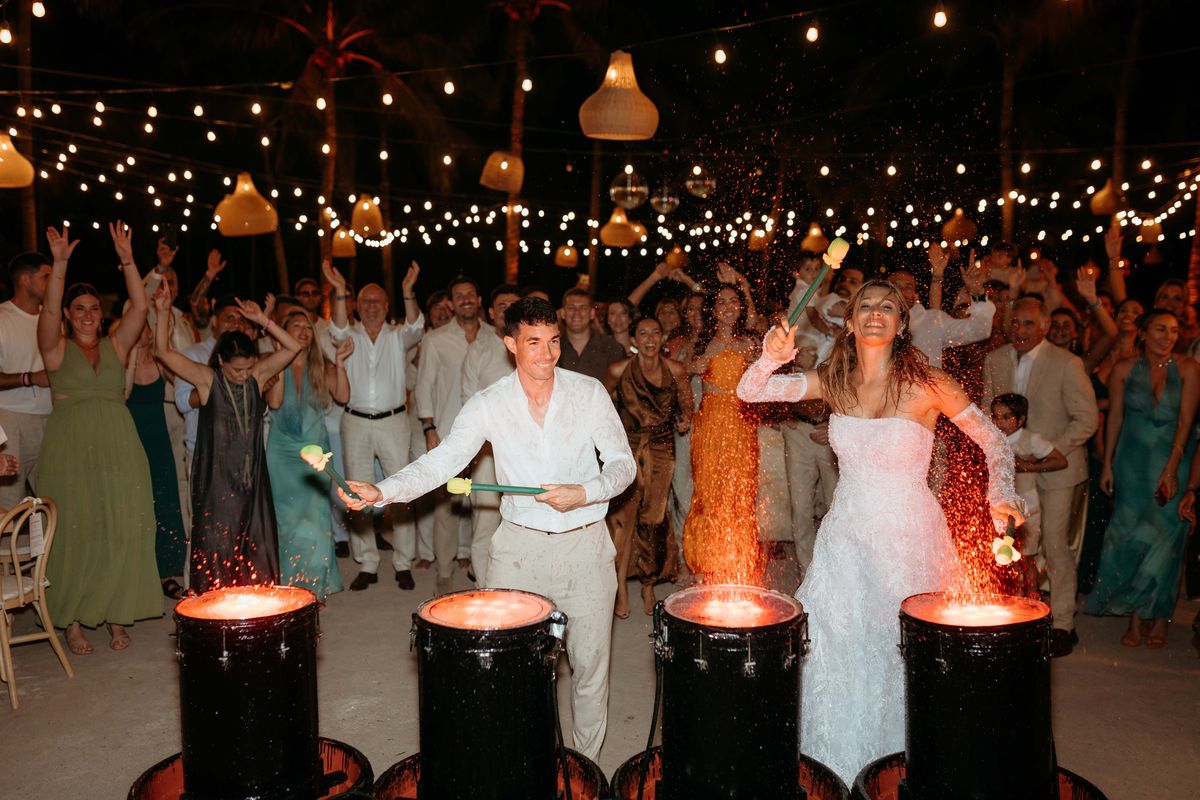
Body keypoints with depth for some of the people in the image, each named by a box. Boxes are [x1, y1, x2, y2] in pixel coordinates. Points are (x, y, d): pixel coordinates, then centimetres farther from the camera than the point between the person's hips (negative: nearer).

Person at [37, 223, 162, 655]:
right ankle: (73, 621, 10)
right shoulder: (56, 348, 5)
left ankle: (117, 616, 12)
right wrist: (59, 264, -23)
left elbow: (139, 307, -2)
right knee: (73, 532, 2)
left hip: (118, 449, 2)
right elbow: (48, 311, -13)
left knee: (123, 531, 1)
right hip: (70, 450, -2)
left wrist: (127, 260, -11)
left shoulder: (116, 345, 11)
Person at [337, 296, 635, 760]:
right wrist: (383, 492, -23)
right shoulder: (489, 405, -3)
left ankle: (586, 762, 29)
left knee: (590, 660, 7)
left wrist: (586, 492, -18)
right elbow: (441, 461, -9)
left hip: (584, 543, 0)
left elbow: (623, 462, 0)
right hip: (519, 543, 0)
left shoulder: (589, 393, -3)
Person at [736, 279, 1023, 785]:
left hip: (909, 538, -3)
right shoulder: (834, 381, -2)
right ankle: (836, 768, 33)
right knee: (834, 649, 10)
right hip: (846, 533, 3)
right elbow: (749, 392, -8)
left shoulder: (926, 384, -12)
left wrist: (1002, 496, -16)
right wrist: (770, 358, -28)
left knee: (901, 653, 8)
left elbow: (993, 440, -1)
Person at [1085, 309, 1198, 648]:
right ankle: (1136, 617, 11)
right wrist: (1107, 465, 2)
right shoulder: (1124, 369, 0)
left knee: (1164, 537, -1)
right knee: (1131, 535, 1)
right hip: (1132, 463, 1)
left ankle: (1159, 617, 14)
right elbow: (1115, 417, 4)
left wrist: (1171, 470, -14)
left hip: (1172, 461, -1)